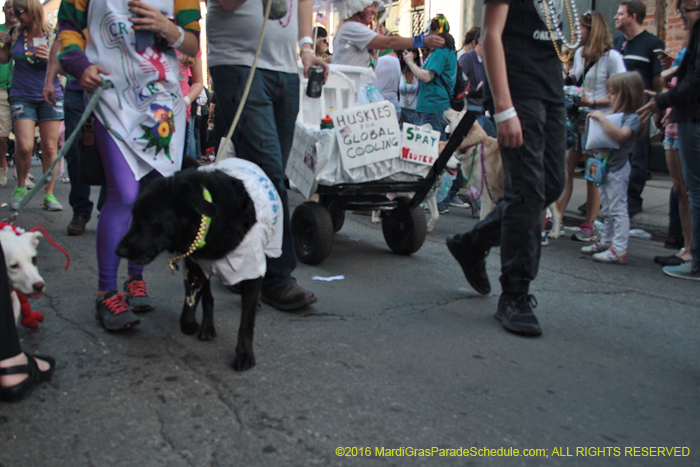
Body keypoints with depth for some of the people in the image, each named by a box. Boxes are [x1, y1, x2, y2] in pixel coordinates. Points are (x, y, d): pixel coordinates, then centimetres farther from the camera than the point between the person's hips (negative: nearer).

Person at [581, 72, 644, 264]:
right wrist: (591, 118, 2)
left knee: (618, 209, -8)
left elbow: (619, 135, -33)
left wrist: (602, 117, -25)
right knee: (608, 210, 18)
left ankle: (619, 249, -7)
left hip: (617, 170, -9)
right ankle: (605, 242, 29)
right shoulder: (613, 115, 13)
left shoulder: (632, 118, -13)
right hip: (605, 167, 9)